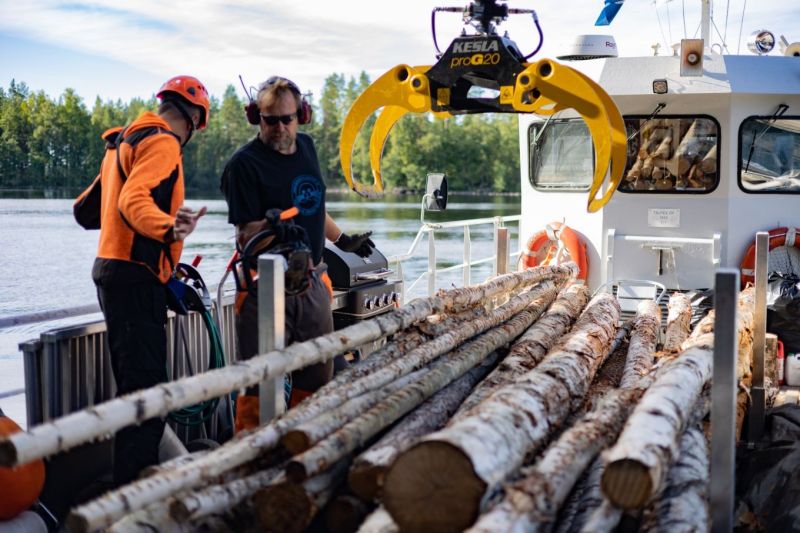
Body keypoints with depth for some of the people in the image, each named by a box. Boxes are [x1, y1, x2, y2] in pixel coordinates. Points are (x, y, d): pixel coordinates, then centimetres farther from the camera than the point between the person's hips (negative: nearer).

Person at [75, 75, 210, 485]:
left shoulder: (122, 142, 20)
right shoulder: (163, 143, -10)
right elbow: (134, 201, -27)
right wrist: (169, 230, -46)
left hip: (111, 270, 10)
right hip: (136, 276, -10)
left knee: (134, 382, 18)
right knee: (146, 388, -11)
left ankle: (134, 475, 27)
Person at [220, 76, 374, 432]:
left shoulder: (306, 147, 11)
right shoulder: (243, 164, -10)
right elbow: (246, 236, -14)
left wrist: (343, 240, 31)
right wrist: (269, 228, -34)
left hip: (313, 281, 7)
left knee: (318, 376, 12)